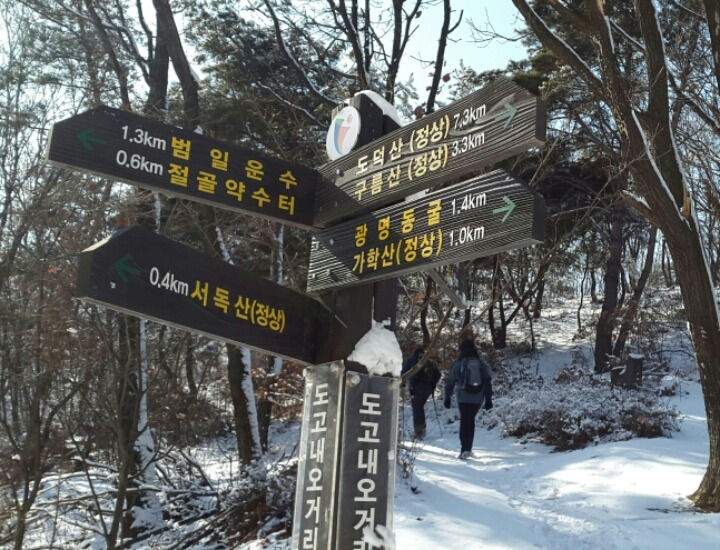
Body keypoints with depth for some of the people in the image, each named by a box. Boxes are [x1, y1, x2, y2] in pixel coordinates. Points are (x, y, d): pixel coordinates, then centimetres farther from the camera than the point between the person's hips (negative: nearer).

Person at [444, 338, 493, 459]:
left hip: (463, 398, -3)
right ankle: (467, 448, 22)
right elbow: (488, 382, 4)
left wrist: (447, 398, 11)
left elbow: (450, 382, 1)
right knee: (471, 422, 18)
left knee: (465, 422, 4)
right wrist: (488, 399, 10)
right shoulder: (482, 364, 4)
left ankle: (465, 449, -10)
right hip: (478, 399, 3)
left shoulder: (458, 363, -4)